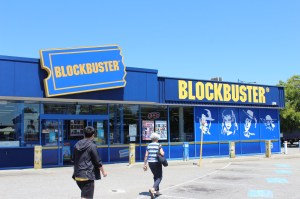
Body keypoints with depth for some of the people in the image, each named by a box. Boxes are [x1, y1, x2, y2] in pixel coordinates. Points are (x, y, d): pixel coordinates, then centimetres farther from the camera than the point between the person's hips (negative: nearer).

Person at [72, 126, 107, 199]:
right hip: (87, 176, -7)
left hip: (77, 176, 7)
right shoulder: (92, 146, -12)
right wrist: (103, 172, 5)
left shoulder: (77, 145, 8)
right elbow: (98, 161, -9)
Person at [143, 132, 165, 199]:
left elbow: (146, 155, 2)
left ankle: (157, 191, 27)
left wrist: (145, 164, 4)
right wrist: (163, 152, 7)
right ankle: (152, 189, -22)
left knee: (155, 176, 22)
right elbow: (162, 154, -17)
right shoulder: (158, 145, -8)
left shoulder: (149, 145, 5)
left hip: (150, 162, 5)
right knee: (159, 177, 1)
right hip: (157, 162, -5)